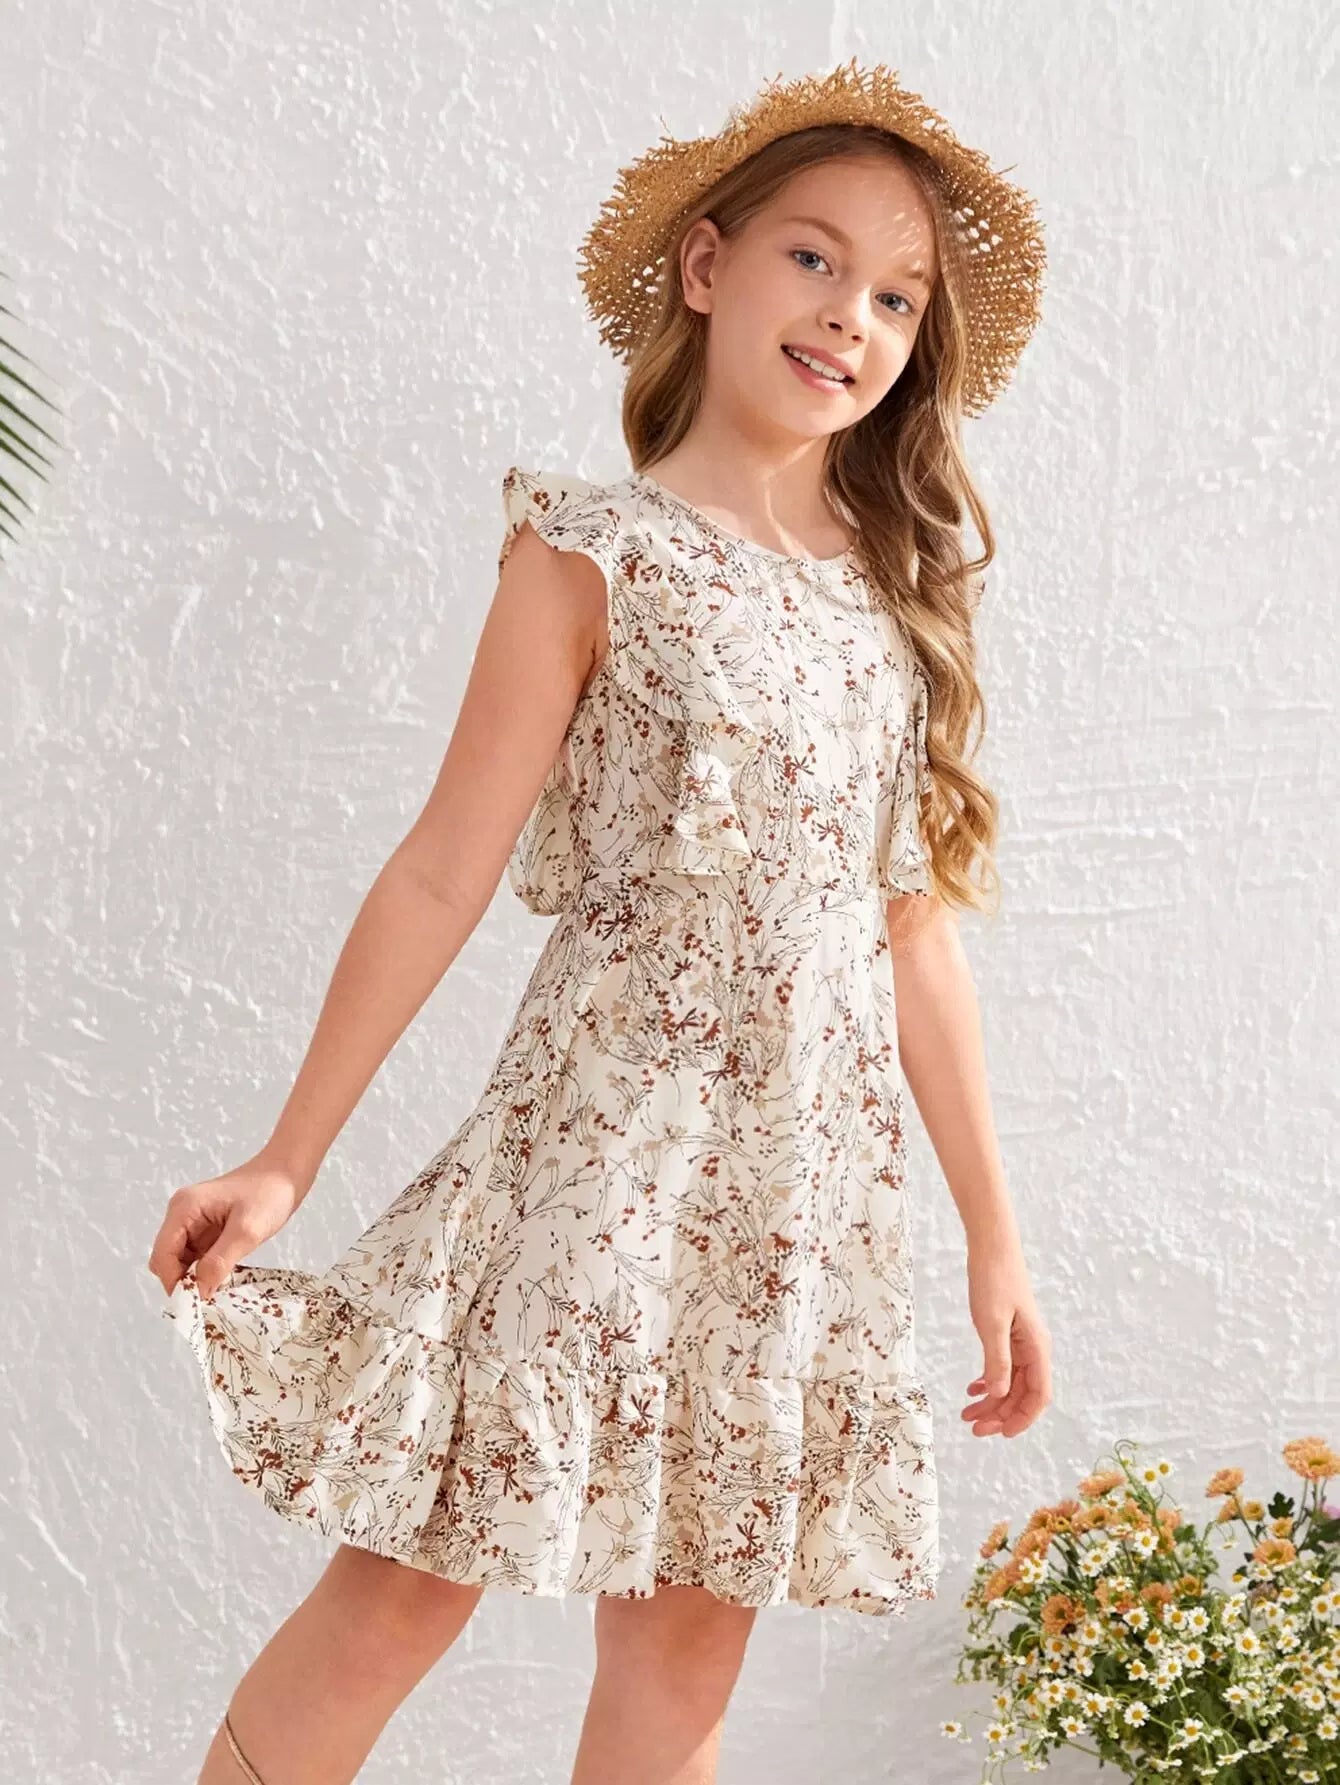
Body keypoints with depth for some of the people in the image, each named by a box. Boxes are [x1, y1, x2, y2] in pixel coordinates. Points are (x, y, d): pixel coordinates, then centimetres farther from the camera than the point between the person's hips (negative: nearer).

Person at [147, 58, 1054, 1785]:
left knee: (687, 1638, 7)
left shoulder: (896, 592, 10)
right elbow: (445, 871, -5)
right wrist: (286, 1160, -7)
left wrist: (993, 1234, 12)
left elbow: (914, 935, 12)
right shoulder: (597, 554, -4)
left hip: (814, 1181, 5)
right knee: (405, 1588, -3)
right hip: (605, 1140, -4)